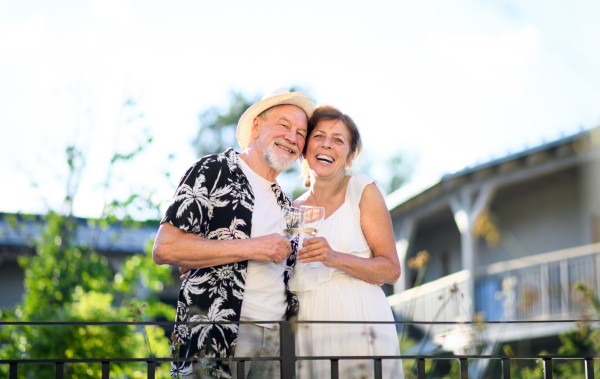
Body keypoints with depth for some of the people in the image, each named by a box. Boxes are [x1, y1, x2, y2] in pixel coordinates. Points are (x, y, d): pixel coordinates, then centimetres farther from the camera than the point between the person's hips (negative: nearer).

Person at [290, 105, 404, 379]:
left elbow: (391, 269, -3)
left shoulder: (362, 189, 3)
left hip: (360, 327, -3)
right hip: (308, 333, 3)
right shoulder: (292, 210, 14)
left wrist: (335, 258, -16)